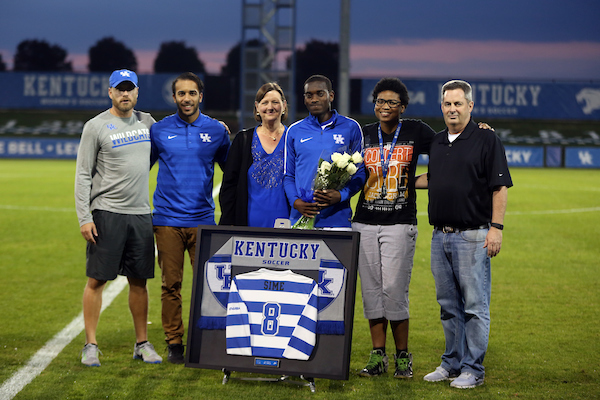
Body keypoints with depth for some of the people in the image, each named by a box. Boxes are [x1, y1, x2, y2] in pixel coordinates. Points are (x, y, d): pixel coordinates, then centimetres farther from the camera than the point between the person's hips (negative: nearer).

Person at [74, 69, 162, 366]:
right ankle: (90, 345, 5)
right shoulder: (96, 126, -4)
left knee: (139, 281, 8)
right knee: (97, 279, -2)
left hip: (141, 214, 5)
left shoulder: (146, 121, 11)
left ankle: (142, 344, 17)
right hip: (107, 213, -4)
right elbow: (82, 175, -5)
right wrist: (84, 217, -13)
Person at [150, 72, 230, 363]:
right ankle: (174, 343, 10)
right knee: (171, 285, 1)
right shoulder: (159, 130, 6)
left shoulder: (217, 130, 7)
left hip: (203, 219, 0)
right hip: (167, 219, 0)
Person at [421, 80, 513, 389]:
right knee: (448, 304, 13)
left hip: (473, 236, -7)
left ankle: (473, 369, 4)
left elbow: (500, 187, -9)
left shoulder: (486, 140, -6)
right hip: (440, 235, 7)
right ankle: (452, 363, 22)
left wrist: (496, 227, -15)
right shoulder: (436, 142, 14)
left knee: (475, 305, -3)